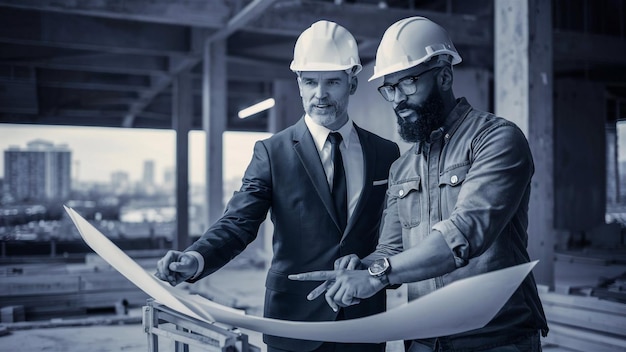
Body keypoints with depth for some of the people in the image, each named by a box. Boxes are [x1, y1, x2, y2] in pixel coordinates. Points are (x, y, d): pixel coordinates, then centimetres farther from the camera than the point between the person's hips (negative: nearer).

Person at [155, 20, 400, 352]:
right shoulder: (272, 152, -4)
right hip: (295, 323, -2)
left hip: (365, 324, 2)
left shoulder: (386, 153, 3)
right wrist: (196, 258, -31)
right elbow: (238, 222, -13)